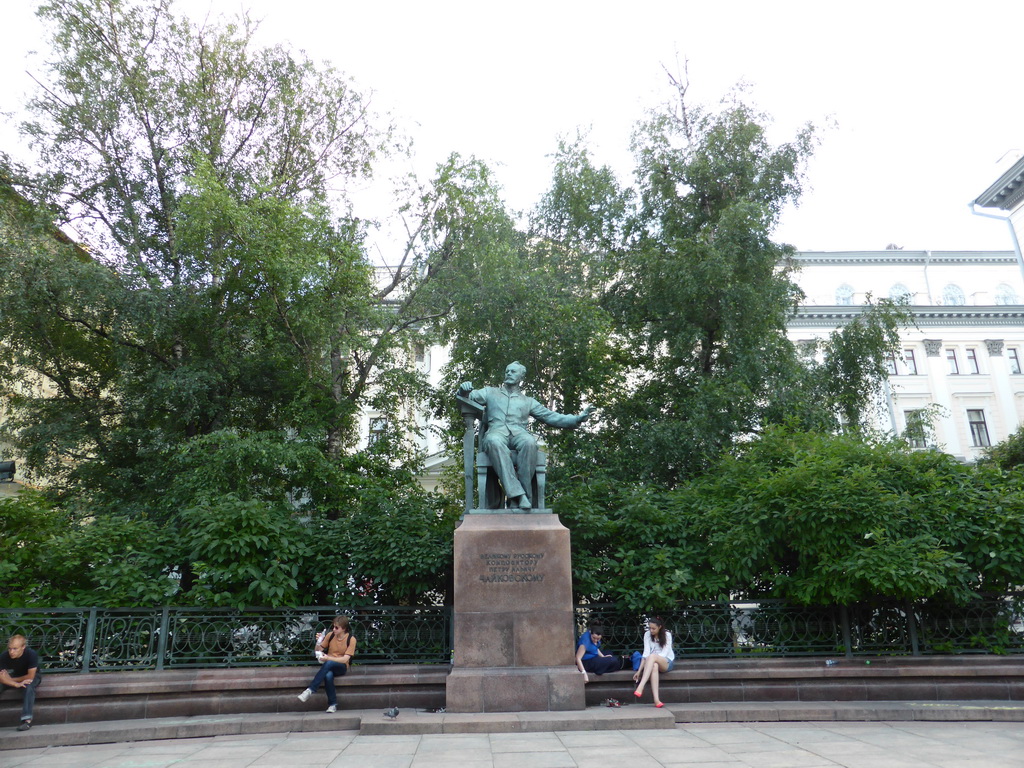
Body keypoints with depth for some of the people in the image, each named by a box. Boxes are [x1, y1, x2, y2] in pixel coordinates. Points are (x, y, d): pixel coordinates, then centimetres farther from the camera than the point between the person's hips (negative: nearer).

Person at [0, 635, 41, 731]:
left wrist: (11, 680, -20)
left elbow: (30, 676, -26)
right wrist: (17, 684, -37)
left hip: (33, 676, -4)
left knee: (28, 687, -35)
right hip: (15, 677, 4)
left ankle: (27, 719, -36)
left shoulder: (31, 654, -31)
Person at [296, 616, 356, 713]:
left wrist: (328, 658, -28)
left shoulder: (351, 639, -10)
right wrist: (318, 642, -14)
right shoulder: (330, 635, 0)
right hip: (328, 667, 3)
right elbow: (318, 651, 7)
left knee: (328, 663, -37)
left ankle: (310, 690, -34)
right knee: (328, 676, -36)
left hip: (341, 667, -3)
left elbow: (345, 659, -16)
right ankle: (333, 704, -22)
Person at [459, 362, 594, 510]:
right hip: (497, 431, -1)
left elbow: (552, 417, 22)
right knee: (494, 441, -40)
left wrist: (578, 419, 8)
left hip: (519, 433, 1)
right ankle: (518, 494, -46)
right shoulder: (491, 392, 29)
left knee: (530, 442, -37)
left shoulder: (528, 401, 29)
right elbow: (469, 396, 18)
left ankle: (520, 498, -37)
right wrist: (464, 390, -8)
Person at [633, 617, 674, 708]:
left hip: (667, 662, -2)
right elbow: (646, 653, -9)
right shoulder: (647, 634, 0)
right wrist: (639, 670, -21)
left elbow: (664, 653, -13)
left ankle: (640, 688, -50)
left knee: (652, 656, -37)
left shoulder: (667, 635, -5)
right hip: (654, 662, 2)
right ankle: (656, 700, -51)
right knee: (654, 666, -38)